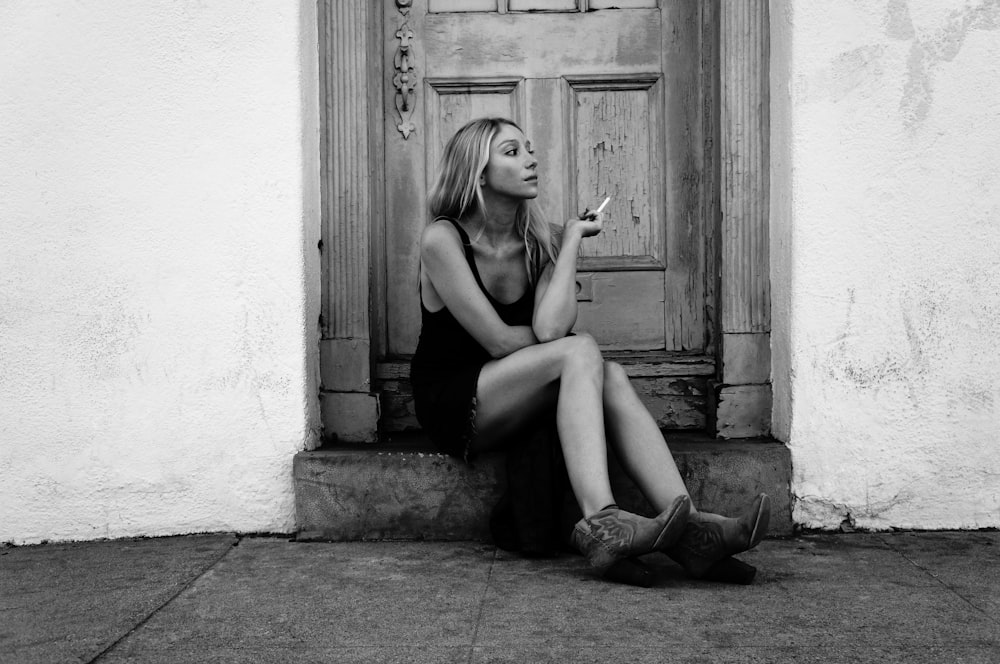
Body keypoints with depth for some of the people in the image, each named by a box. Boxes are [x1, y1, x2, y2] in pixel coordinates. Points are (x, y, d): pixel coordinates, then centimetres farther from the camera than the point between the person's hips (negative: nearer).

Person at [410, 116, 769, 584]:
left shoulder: (539, 239, 3)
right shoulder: (442, 239, -12)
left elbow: (549, 327, -16)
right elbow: (500, 341, -16)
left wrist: (571, 238, -12)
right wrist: (569, 340, -2)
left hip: (510, 402, 5)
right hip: (450, 406, -5)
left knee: (610, 376, -24)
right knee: (580, 353, -28)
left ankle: (688, 527, -38)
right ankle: (599, 524, -46)